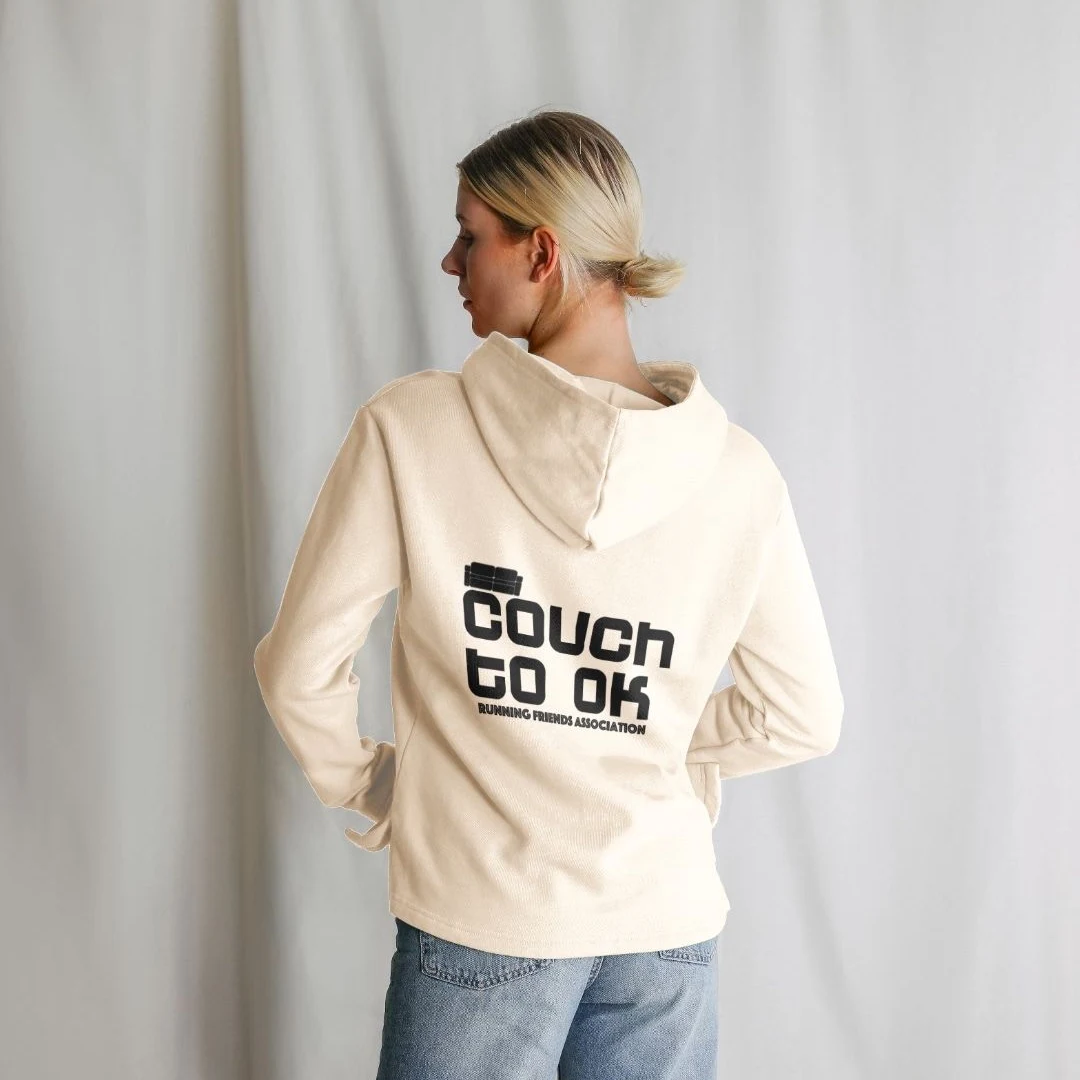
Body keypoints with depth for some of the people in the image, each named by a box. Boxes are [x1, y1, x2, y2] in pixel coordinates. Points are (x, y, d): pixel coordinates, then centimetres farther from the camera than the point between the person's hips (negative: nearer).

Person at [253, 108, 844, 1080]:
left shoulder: (411, 429, -16)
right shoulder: (737, 471, -9)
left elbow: (300, 668, -9)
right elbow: (804, 718, 1)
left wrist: (365, 784, 9)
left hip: (481, 925, -2)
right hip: (668, 927, 2)